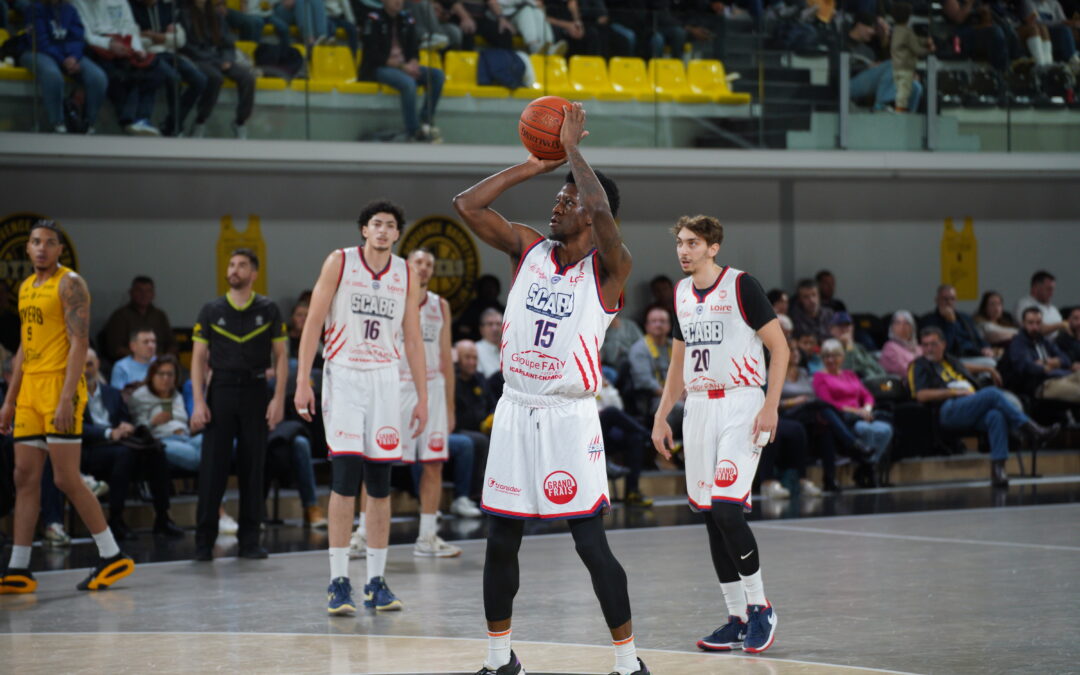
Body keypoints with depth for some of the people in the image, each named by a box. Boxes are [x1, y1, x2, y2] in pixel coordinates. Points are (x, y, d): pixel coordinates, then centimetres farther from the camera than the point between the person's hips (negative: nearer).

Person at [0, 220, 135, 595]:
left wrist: (66, 398, -23)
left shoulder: (69, 284, -8)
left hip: (60, 388, -8)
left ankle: (112, 557, 0)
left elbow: (80, 343, -16)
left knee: (67, 479, -9)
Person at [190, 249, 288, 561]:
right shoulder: (211, 310, 5)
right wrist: (198, 402, -5)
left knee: (253, 467, 3)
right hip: (220, 391, 0)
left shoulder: (268, 310, 5)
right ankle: (204, 541, 2)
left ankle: (250, 540, 10)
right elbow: (198, 357, 4)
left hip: (255, 392, 0)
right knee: (212, 467, -3)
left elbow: (281, 356, 5)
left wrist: (279, 399, -5)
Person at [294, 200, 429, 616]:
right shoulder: (340, 263, -2)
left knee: (380, 483, 3)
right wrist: (302, 383, -9)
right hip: (343, 376, -3)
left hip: (385, 379, 3)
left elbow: (413, 340, 11)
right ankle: (338, 581, -7)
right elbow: (313, 324, -3)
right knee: (346, 477, -11)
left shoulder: (406, 276, 7)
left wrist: (422, 398, 7)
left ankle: (376, 581, 10)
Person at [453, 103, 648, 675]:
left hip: (570, 417, -5)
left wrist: (572, 149, -16)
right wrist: (534, 165, -1)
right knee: (500, 541, 9)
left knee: (592, 545, -7)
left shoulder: (609, 269, -8)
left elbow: (600, 210, -28)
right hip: (516, 410, 5)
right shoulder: (528, 248, 7)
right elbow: (467, 204, 0)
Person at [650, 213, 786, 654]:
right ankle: (737, 619, 12)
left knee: (727, 509, -17)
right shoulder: (681, 294, 12)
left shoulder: (741, 286, -8)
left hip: (740, 405, -7)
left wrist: (770, 406, -16)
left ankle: (760, 607, -2)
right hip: (699, 407, 7)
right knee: (710, 517, 4)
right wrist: (661, 416, 17)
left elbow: (779, 348, -7)